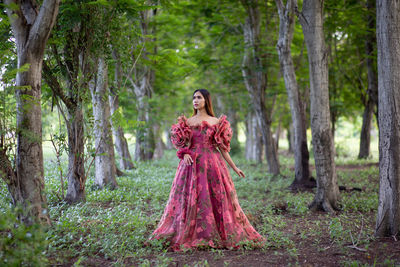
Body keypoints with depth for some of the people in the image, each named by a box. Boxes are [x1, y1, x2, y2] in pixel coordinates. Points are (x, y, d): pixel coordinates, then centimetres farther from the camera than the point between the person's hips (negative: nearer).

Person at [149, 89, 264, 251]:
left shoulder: (216, 122, 6)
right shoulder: (187, 121, 10)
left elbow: (222, 148, 8)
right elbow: (182, 145, 9)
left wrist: (234, 167, 5)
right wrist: (185, 154, -13)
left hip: (212, 164, -1)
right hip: (192, 165, 1)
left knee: (217, 199, -1)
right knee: (191, 199, -1)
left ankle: (218, 236, 9)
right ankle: (190, 236, 8)